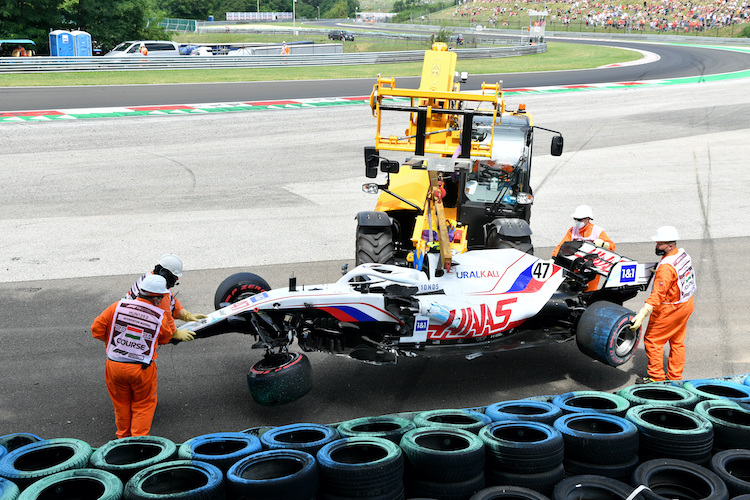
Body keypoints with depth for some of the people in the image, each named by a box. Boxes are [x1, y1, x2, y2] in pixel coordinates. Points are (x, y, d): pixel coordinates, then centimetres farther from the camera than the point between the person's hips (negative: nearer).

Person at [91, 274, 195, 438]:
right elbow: (165, 338, 7)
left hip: (114, 365, 3)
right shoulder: (161, 317, -9)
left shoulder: (118, 306, -6)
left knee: (121, 403, 23)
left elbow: (97, 329, 1)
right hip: (142, 368, -3)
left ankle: (123, 437, 39)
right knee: (143, 405, 18)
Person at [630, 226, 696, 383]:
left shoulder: (666, 267, -29)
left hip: (670, 309, -9)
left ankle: (655, 377, 12)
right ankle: (675, 377, 27)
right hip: (686, 304, 9)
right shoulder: (682, 254, -2)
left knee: (652, 339, 4)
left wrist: (642, 315, -37)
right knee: (677, 341, 17)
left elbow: (657, 295, -34)